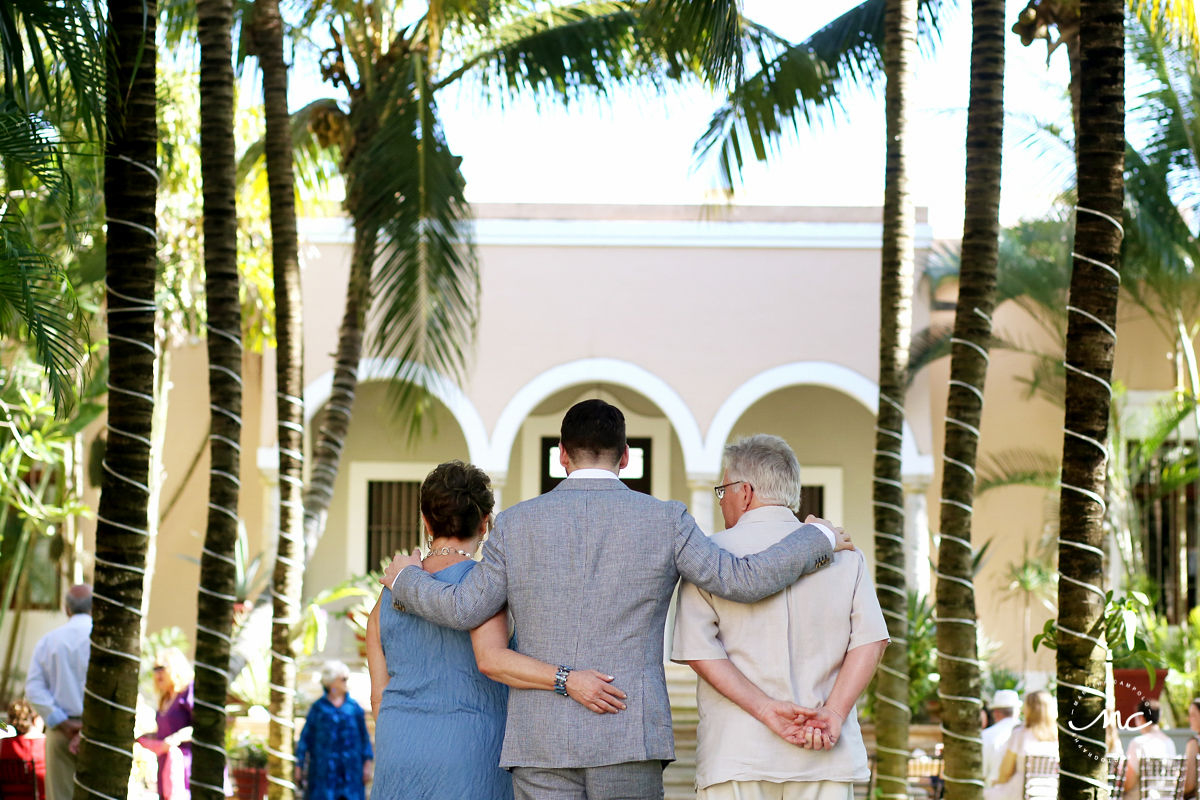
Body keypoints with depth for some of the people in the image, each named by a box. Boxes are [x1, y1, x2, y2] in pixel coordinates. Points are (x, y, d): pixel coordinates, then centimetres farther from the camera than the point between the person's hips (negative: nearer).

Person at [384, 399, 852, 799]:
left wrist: (405, 580, 25)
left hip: (541, 741, 1)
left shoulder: (517, 524, 4)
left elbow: (465, 609, 5)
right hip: (630, 737, -1)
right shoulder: (664, 521, 0)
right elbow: (743, 580, -3)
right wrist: (817, 540, 13)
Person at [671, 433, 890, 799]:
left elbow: (698, 649, -7)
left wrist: (767, 709, -11)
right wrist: (833, 714, -8)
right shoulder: (844, 554, 10)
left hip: (736, 754, -2)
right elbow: (871, 640, -1)